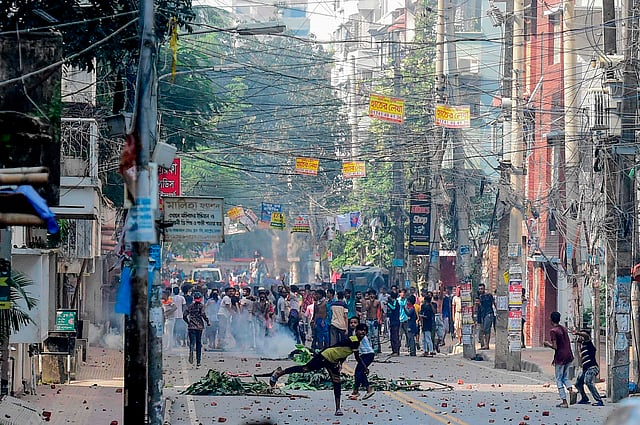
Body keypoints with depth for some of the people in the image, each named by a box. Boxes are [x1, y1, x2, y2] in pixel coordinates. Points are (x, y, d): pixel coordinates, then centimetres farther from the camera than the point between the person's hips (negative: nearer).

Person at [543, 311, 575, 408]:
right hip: (569, 355, 7)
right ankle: (570, 390, -7)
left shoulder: (553, 331, -13)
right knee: (564, 377, 21)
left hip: (560, 357, -7)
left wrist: (548, 344, 3)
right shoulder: (564, 329, 11)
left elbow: (555, 347, -19)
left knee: (559, 379, 3)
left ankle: (564, 402, -2)